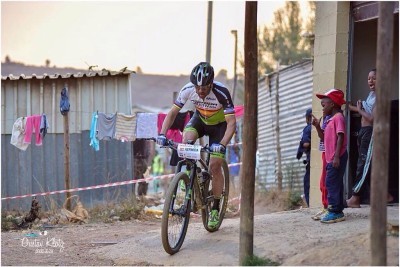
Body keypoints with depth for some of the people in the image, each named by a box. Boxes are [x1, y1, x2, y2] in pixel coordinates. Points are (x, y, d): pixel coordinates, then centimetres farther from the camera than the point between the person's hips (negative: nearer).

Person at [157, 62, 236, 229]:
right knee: (186, 139, -31)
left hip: (219, 125, -3)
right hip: (200, 120, 3)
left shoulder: (221, 93, -35)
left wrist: (222, 145, -51)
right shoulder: (188, 90, -26)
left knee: (215, 166, -11)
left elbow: (231, 123, -37)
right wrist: (162, 134, -32)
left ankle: (215, 209, 3)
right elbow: (172, 112, -18)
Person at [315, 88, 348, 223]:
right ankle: (338, 211, 15)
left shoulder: (338, 117, -11)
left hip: (336, 158, -10)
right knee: (335, 184, 11)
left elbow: (340, 137, -19)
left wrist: (336, 156, -25)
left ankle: (335, 211, -12)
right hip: (331, 158, 10)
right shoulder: (331, 119, 19)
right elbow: (325, 139, 23)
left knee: (331, 183, -12)